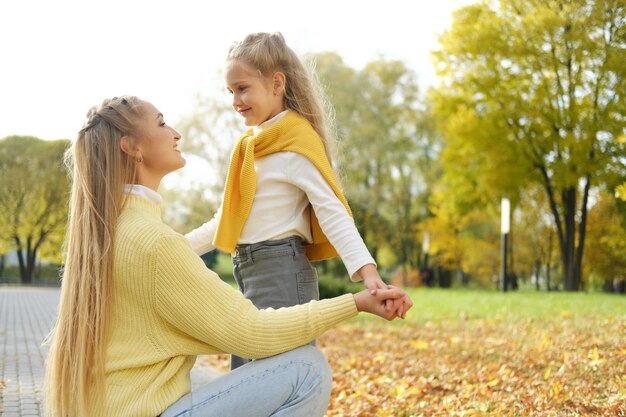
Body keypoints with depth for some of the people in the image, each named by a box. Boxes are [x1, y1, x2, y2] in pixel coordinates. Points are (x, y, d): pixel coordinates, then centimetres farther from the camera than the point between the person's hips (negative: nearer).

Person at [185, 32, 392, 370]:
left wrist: (367, 271, -31)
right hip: (247, 274, 9)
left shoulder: (296, 143, -10)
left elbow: (332, 211, -18)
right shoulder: (252, 144, 16)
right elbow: (226, 220, 22)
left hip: (281, 275, -9)